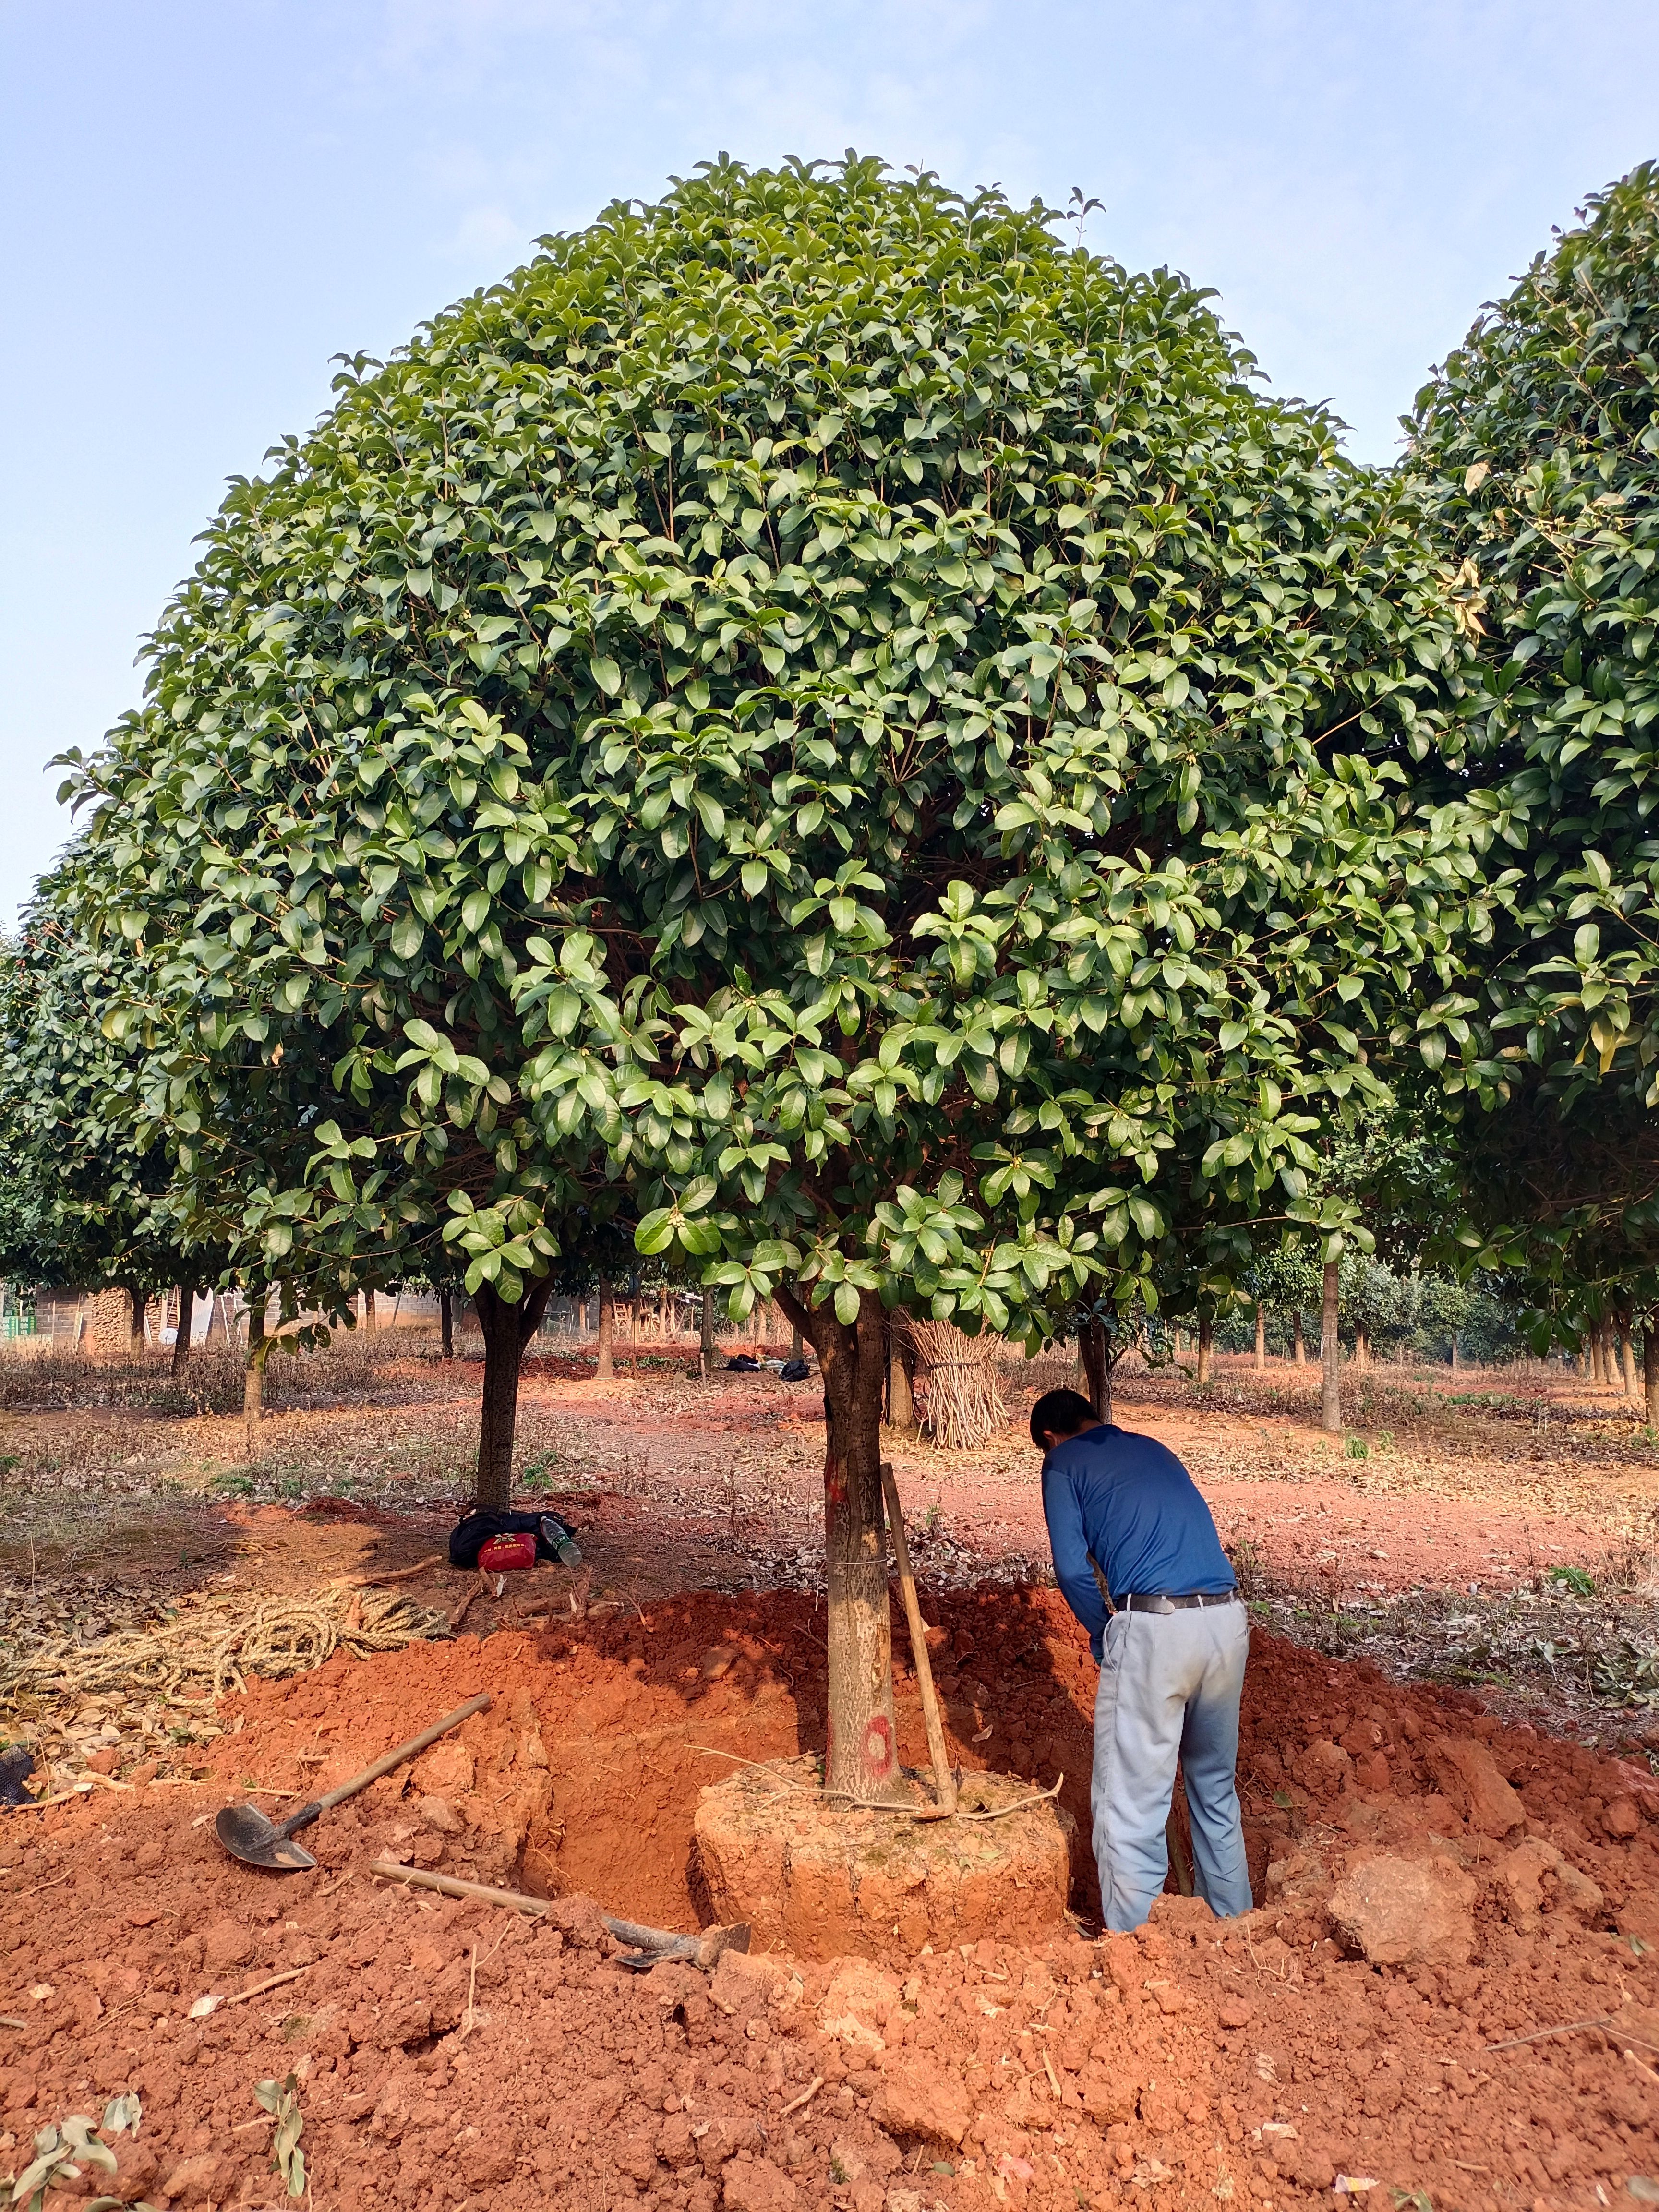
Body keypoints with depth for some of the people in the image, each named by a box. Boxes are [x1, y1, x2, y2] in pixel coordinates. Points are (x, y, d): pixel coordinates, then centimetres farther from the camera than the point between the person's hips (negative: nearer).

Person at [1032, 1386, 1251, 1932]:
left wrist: (1103, 1635, 12)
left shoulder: (1063, 1462, 7)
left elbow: (1072, 1568, -3)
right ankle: (1234, 1922, 37)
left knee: (1132, 1807, 3)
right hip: (1229, 1619, 7)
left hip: (1154, 1626, -7)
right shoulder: (1153, 1448, 25)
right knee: (1216, 1785, 24)